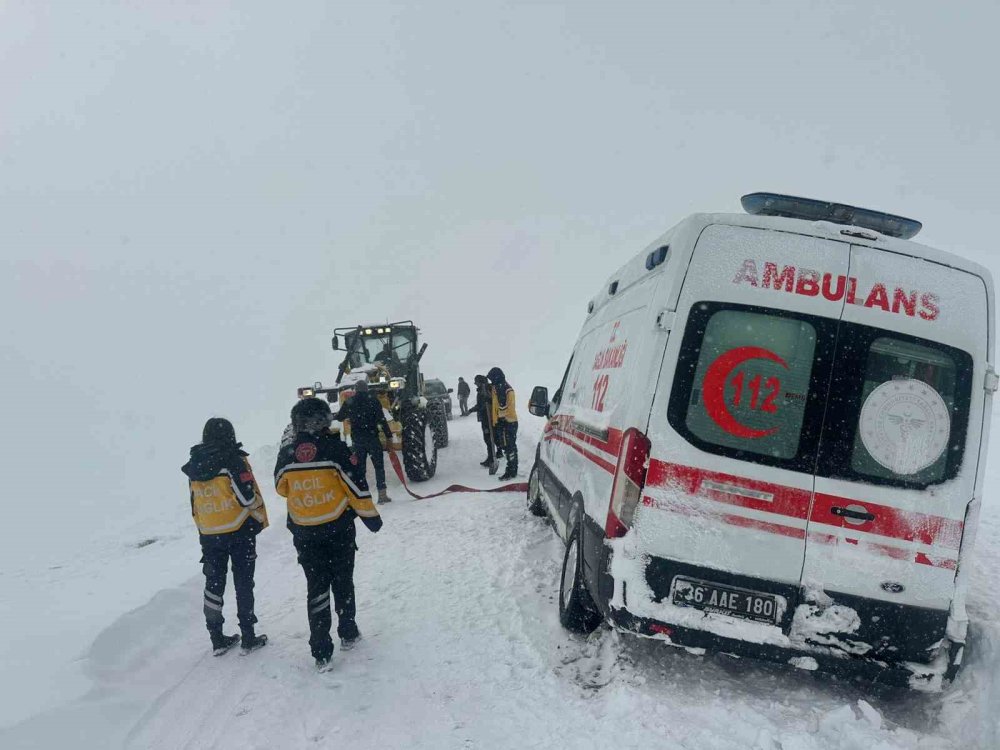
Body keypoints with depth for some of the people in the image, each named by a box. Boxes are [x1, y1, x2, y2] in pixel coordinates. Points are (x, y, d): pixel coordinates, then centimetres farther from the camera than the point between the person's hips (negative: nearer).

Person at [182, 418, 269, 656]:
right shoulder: (233, 461, -13)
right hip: (239, 530, -4)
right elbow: (249, 496, -17)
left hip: (208, 535, 5)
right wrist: (261, 520, 1)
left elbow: (195, 505, 11)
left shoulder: (194, 468, 5)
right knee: (243, 583, 4)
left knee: (214, 583, 12)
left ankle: (217, 638, 17)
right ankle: (248, 638, 8)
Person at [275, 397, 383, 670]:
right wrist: (371, 516, 1)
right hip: (338, 529, -1)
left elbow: (281, 488, 10)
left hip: (304, 533, 2)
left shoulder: (286, 455, -6)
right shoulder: (336, 449, -14)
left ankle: (321, 651, 4)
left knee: (316, 587, 7)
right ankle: (347, 632, 31)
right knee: (342, 582, 17)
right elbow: (357, 486, -12)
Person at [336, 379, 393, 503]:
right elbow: (381, 420, -9)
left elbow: (338, 417, 17)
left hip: (357, 439, 3)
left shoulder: (349, 402, 5)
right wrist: (388, 436, -7)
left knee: (360, 466, 10)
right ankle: (382, 494, -3)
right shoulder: (373, 400, -2)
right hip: (372, 437, -3)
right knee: (379, 465, 1)